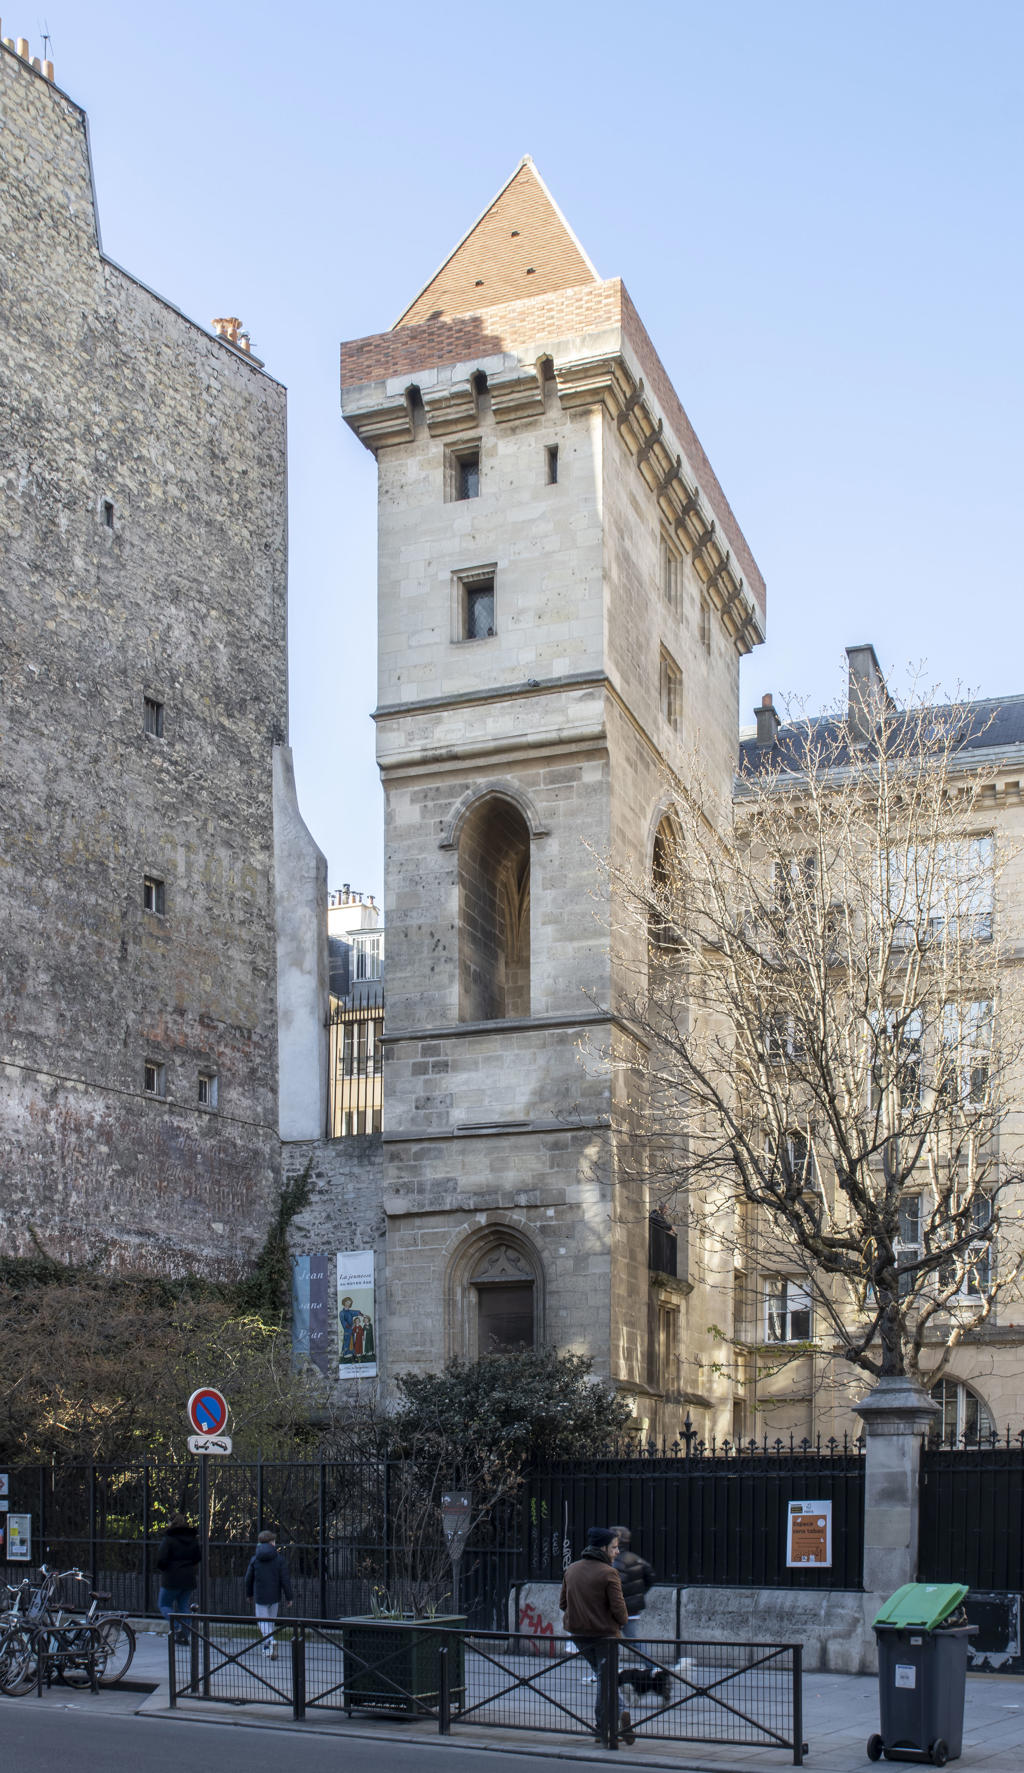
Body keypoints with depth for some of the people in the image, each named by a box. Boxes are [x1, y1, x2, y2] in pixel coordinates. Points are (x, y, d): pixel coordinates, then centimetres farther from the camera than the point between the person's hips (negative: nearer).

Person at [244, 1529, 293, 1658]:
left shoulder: (254, 1559, -3)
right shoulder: (279, 1558, -6)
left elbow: (248, 1578, 5)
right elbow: (285, 1579, -8)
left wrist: (249, 1594, 20)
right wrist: (288, 1597, -1)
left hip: (260, 1596, -1)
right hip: (275, 1595, 1)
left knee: (263, 1622, 3)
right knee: (271, 1620, 18)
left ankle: (270, 1642, -22)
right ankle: (267, 1647, 25)